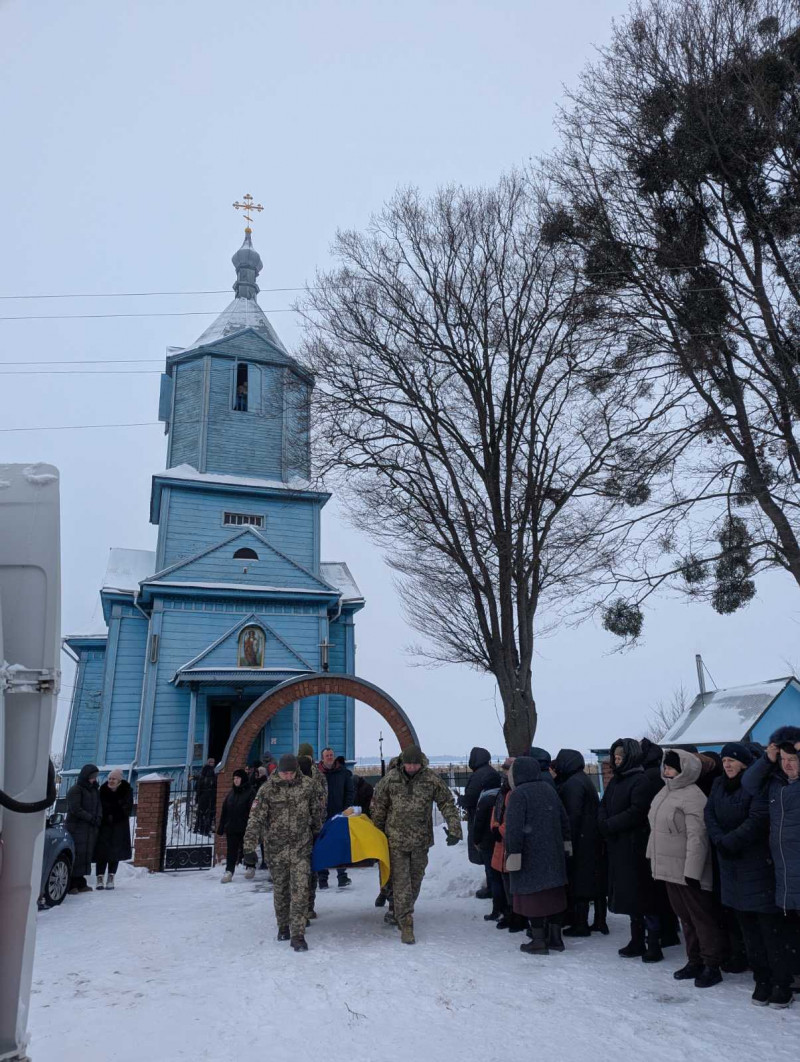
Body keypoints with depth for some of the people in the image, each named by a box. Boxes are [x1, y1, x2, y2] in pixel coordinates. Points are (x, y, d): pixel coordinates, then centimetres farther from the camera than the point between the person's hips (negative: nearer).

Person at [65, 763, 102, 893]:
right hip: (77, 828, -7)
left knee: (86, 855, 7)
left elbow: (98, 806, 14)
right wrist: (91, 818, -15)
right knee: (76, 855, -9)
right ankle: (71, 884, -3)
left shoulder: (95, 790, 16)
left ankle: (80, 883, 15)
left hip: (91, 829, 7)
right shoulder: (75, 790, -6)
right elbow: (75, 809, -13)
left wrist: (98, 818, -5)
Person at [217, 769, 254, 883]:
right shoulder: (232, 793, 11)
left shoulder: (250, 792, -7)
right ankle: (229, 871, 7)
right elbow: (224, 811, 13)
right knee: (231, 851, 3)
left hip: (244, 828, -4)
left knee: (246, 849, 7)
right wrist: (221, 828, 10)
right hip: (231, 828, 5)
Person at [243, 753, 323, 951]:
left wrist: (317, 835, 15)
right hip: (276, 848, 0)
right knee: (280, 889, 13)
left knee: (300, 890, -7)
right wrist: (249, 849, -17)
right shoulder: (267, 790, -12)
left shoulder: (306, 786, -7)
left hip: (301, 847, 0)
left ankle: (297, 935, 0)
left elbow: (316, 812, 7)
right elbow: (255, 820, -13)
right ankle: (283, 926, 34)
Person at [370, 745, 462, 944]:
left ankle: (401, 912, 37)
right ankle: (406, 924, 5)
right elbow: (378, 805, 3)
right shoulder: (391, 779, -9)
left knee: (416, 879, 15)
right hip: (397, 839, -1)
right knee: (401, 881, -3)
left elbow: (447, 803, -3)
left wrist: (454, 828, -11)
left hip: (421, 840, 2)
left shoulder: (431, 779, -10)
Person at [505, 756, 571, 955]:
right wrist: (563, 841, 21)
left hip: (530, 855, -7)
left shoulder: (519, 794, -14)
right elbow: (563, 819, 14)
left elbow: (514, 827, -21)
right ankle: (555, 937, 22)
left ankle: (539, 940, 7)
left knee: (533, 896, 2)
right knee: (552, 895, 15)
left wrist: (514, 852, -18)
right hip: (552, 854, 7)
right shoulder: (549, 789, 9)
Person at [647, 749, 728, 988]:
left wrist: (692, 870, -24)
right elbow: (657, 829, 18)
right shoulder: (666, 792, 10)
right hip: (669, 868, 9)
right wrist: (654, 858, 19)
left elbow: (697, 837, -22)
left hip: (687, 870, -9)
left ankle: (712, 965, 14)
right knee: (685, 916, 17)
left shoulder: (693, 796, -18)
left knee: (702, 917, 3)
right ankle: (695, 961, 29)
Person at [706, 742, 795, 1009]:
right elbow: (709, 816, 5)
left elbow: (757, 820, -20)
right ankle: (762, 980, 22)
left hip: (757, 865, -6)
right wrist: (720, 841, -12)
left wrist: (729, 842, -16)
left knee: (770, 925, -2)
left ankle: (781, 984, 10)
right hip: (731, 866, 6)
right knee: (748, 925, 12)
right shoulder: (718, 786, 10)